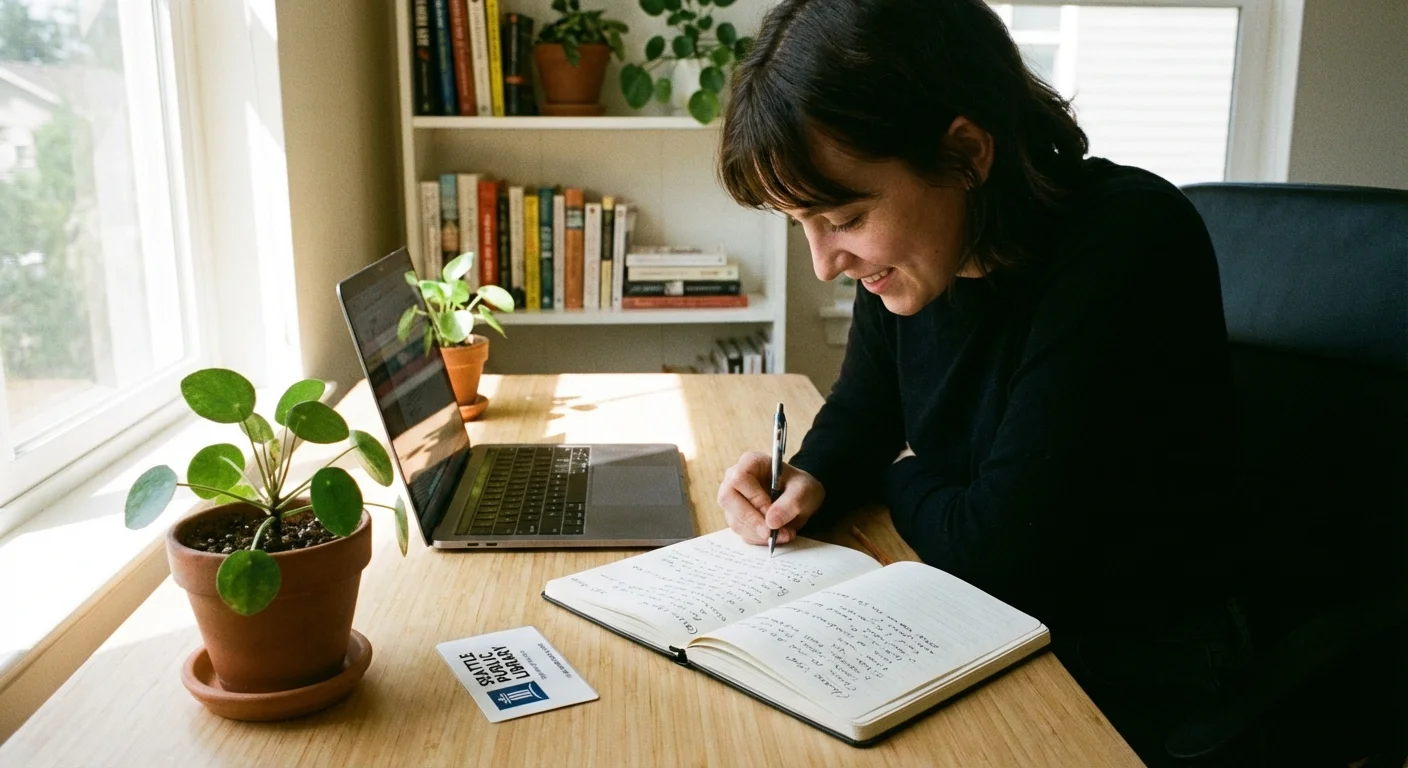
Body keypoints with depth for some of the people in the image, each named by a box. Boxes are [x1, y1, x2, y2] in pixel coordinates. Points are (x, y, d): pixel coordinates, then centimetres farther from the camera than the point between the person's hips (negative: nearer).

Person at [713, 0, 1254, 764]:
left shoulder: (1128, 247, -27)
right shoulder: (908, 251, -5)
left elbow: (998, 547, -26)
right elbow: (861, 414, 9)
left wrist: (903, 479, -7)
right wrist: (810, 480, -11)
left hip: (1128, 679, -6)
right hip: (980, 626, 6)